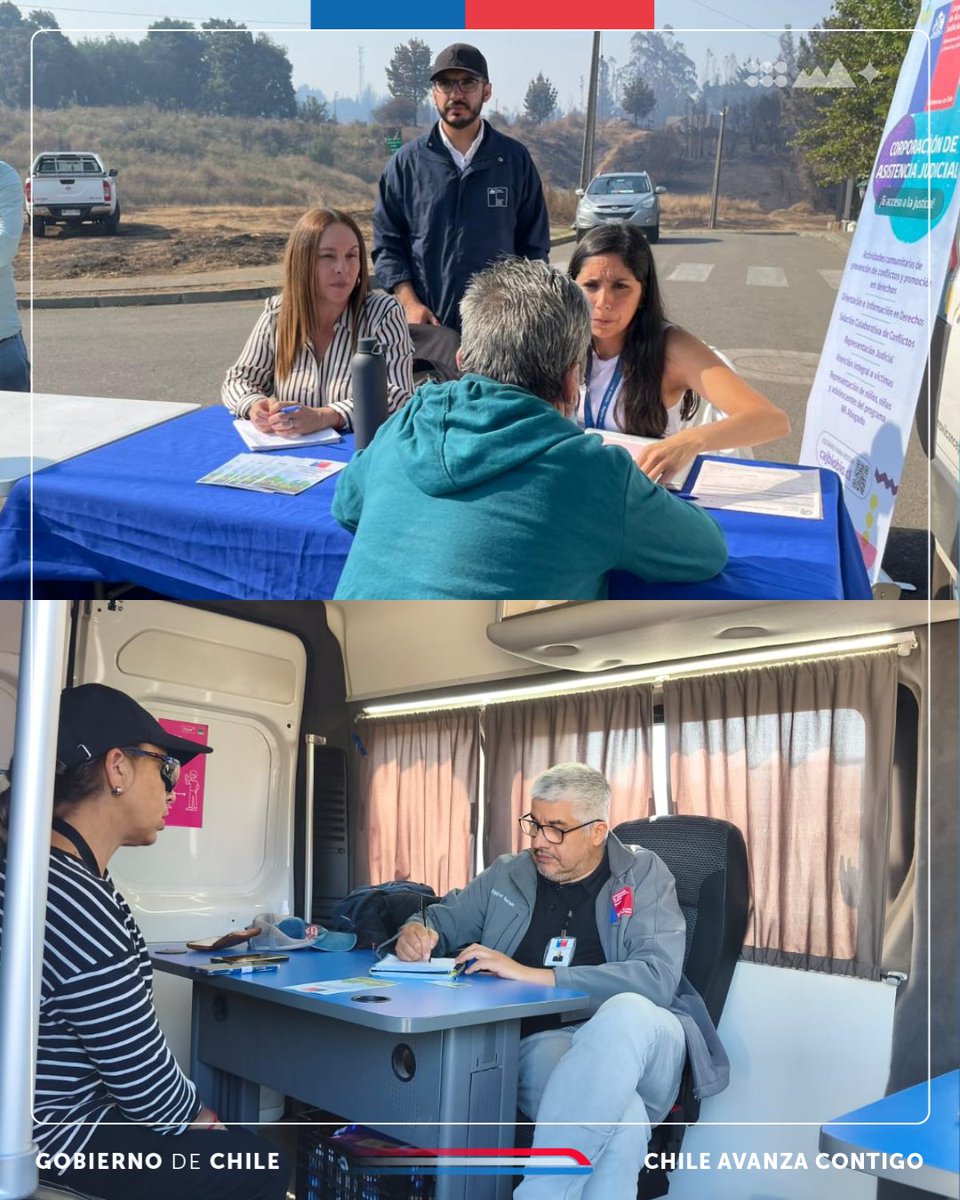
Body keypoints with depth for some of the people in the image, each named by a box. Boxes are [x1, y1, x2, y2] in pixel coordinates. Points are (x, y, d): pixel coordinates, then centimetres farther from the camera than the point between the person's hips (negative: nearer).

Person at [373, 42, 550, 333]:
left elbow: (534, 245, 10)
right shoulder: (406, 163, 5)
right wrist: (410, 304, -7)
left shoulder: (515, 160, 7)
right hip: (427, 326, 0)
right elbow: (387, 244, 6)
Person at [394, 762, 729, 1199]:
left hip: (642, 1039, 0)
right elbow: (443, 919, 27)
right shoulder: (508, 875, 14)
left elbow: (658, 978, -12)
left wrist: (532, 975, -17)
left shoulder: (643, 876, 3)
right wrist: (417, 931, -1)